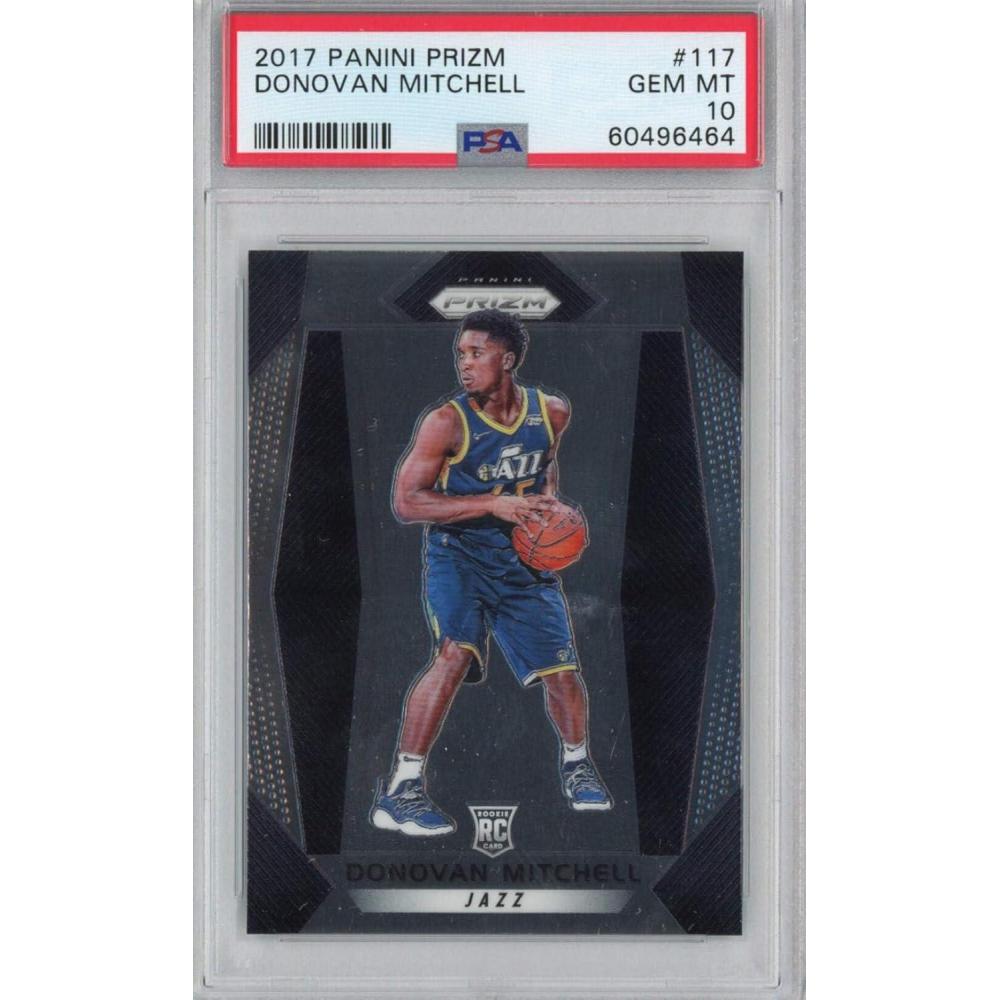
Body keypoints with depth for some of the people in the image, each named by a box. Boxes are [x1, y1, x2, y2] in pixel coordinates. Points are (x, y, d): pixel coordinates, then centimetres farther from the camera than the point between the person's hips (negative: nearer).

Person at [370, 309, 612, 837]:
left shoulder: (552, 411, -2)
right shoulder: (445, 422, -16)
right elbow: (405, 501, -19)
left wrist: (548, 501, 0)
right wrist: (494, 503, -26)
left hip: (524, 559, 4)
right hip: (457, 555, -4)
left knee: (562, 669, 5)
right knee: (455, 653, -26)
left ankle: (576, 764, 37)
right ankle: (399, 792, -21)